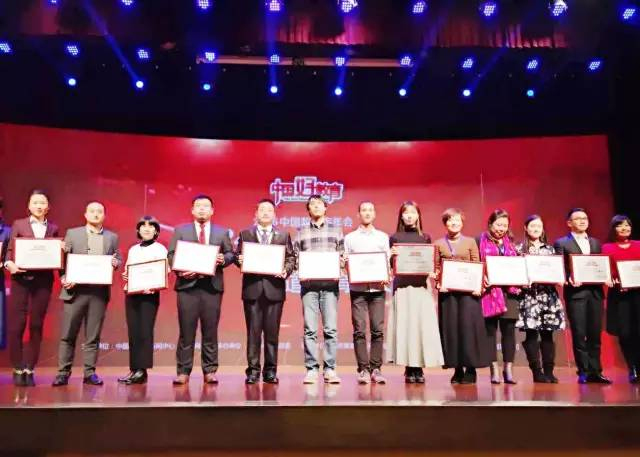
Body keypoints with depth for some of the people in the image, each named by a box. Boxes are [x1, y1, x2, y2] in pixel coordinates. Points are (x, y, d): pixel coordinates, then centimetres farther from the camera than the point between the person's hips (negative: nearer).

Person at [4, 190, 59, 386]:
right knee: (16, 325, -2)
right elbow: (9, 250, 2)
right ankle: (18, 369, 10)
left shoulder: (53, 228, 12)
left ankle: (29, 369, 12)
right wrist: (9, 264, -17)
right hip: (21, 279, -1)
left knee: (36, 325, 3)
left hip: (43, 280, 1)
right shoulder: (18, 225, 8)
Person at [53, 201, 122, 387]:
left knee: (93, 335, 5)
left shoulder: (112, 237, 12)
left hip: (99, 291, 1)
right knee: (68, 335, 1)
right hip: (75, 290, -1)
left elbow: (119, 260, 11)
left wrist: (115, 263, -12)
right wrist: (64, 278, -11)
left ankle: (89, 373, 11)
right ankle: (63, 372, 10)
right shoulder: (72, 233, 8)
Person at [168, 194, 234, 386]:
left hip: (212, 285, 1)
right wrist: (180, 269, -12)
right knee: (186, 330, 1)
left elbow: (230, 254, 11)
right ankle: (183, 371, 8)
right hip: (187, 284, -1)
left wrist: (223, 259, -11)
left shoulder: (222, 232, 14)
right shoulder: (180, 230, 11)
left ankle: (210, 371, 11)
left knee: (210, 331, 4)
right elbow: (171, 254, 5)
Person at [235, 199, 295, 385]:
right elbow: (238, 255, 9)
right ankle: (253, 370, 8)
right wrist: (239, 260, -12)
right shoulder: (245, 234, 13)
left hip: (274, 288, 0)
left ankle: (270, 371, 10)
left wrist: (286, 270, -10)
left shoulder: (283, 235, 13)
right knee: (253, 331, 1)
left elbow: (291, 258, 8)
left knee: (272, 331, 2)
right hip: (252, 288, 0)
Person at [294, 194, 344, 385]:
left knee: (331, 328, -3)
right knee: (310, 329, -1)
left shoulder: (336, 230, 14)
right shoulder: (301, 232, 13)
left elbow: (343, 257, 12)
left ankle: (329, 369, 5)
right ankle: (311, 369, 6)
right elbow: (295, 258, 11)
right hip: (308, 285, 0)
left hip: (330, 284, 0)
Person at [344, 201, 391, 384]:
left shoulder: (383, 237, 14)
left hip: (377, 288, 1)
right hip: (358, 288, -1)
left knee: (377, 329, -1)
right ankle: (363, 369, 3)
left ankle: (376, 368, 6)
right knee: (359, 330, -3)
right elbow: (345, 263, 8)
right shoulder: (350, 238, 11)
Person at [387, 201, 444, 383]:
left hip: (421, 286, 2)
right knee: (405, 325, -2)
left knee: (422, 325, -2)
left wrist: (432, 273, -6)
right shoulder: (395, 238, 7)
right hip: (402, 286, -1)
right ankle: (408, 368, 6)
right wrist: (391, 255, -14)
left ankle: (419, 368, 8)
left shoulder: (425, 237, 12)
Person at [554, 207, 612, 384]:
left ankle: (595, 371, 12)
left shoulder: (596, 243, 19)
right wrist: (569, 279, -21)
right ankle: (583, 372, 7)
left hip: (595, 291, 4)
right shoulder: (561, 243, 3)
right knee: (579, 334, -1)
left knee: (595, 333, 6)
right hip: (576, 292, -4)